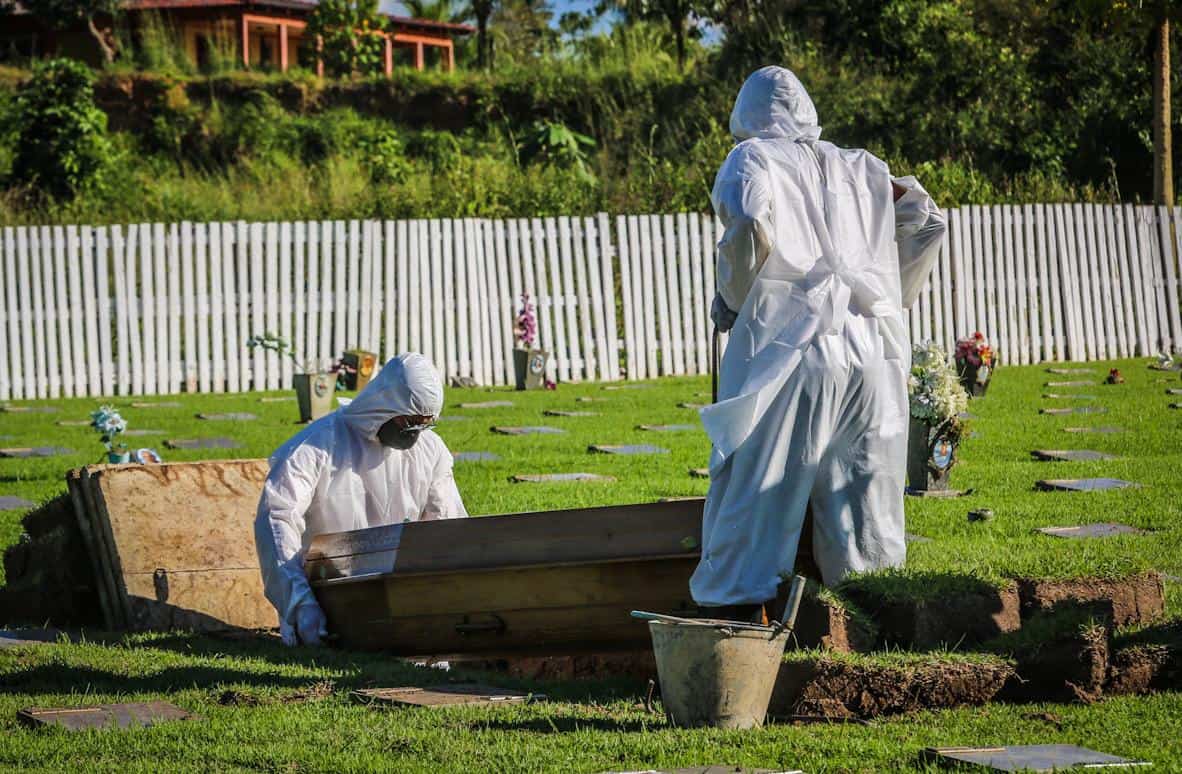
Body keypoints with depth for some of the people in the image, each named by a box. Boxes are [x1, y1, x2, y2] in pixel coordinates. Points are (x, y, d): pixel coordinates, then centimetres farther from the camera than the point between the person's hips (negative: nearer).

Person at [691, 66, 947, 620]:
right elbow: (926, 221, 15)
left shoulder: (753, 158, 6)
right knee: (867, 489, 10)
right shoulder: (855, 166, 21)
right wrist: (891, 300, 24)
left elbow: (749, 227, -13)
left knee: (755, 490, -1)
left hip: (787, 343, -4)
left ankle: (734, 609, -5)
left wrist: (731, 298, 1)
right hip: (875, 350, 5)